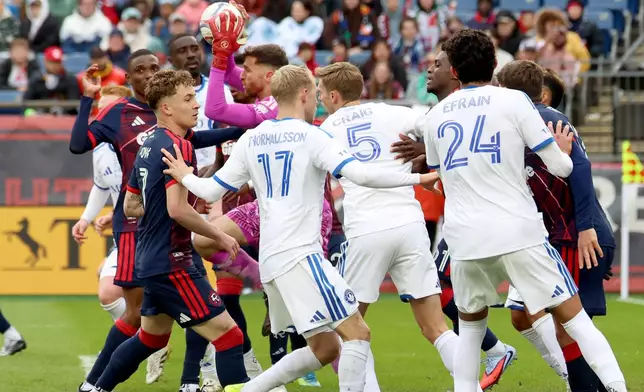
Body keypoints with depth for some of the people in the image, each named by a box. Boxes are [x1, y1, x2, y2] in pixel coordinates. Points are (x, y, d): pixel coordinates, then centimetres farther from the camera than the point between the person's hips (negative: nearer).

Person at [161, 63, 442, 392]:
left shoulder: (251, 140, 11)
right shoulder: (311, 137, -6)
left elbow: (211, 191, 13)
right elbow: (362, 175, -17)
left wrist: (185, 177, 34)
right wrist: (417, 179, -8)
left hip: (270, 260, 8)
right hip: (300, 254, -8)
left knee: (325, 347, 13)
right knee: (357, 333, -8)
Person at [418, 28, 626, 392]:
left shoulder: (434, 116, 12)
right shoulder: (514, 100, -1)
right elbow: (560, 167, -1)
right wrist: (564, 150, 23)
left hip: (464, 238, 3)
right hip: (518, 232, -3)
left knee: (471, 323, 24)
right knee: (574, 317, 2)